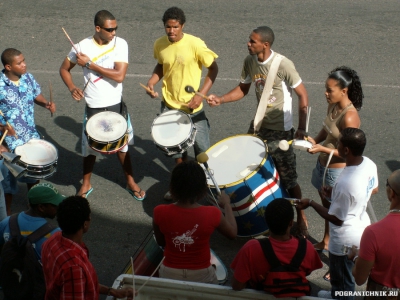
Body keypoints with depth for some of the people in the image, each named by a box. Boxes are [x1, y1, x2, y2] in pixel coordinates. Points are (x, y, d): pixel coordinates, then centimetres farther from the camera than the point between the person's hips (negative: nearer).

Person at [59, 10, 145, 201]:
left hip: (116, 105, 1)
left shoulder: (120, 44, -12)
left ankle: (130, 182, 35)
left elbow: (119, 76, -22)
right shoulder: (83, 46, -11)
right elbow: (64, 69, 3)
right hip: (93, 107, -1)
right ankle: (86, 184, 35)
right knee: (90, 147, 13)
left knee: (122, 144, 17)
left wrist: (89, 64, -21)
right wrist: (72, 88, -16)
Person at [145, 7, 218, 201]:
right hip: (169, 105, 4)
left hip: (193, 107, -4)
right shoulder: (159, 45, -6)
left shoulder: (195, 44, -20)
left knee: (202, 149, 6)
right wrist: (152, 81, -6)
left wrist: (201, 94, -19)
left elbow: (213, 69, -11)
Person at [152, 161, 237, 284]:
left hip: (169, 274, 2)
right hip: (201, 276, -1)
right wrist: (226, 205, 12)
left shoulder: (160, 212, -18)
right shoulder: (212, 214, -21)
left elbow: (161, 242, 0)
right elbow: (233, 233, -1)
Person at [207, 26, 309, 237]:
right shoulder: (250, 61, -3)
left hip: (280, 130, -6)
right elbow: (243, 89, 11)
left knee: (288, 179, 1)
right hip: (258, 125, 6)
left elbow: (303, 95, -17)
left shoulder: (283, 65, -23)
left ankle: (301, 219, 18)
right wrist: (220, 100, -6)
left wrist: (301, 129, -23)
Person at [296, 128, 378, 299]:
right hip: (362, 229, 9)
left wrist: (310, 203, -13)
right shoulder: (369, 164, -14)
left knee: (342, 279, 20)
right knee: (340, 274, 34)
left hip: (345, 240, -9)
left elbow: (336, 219, -26)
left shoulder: (345, 183, -38)